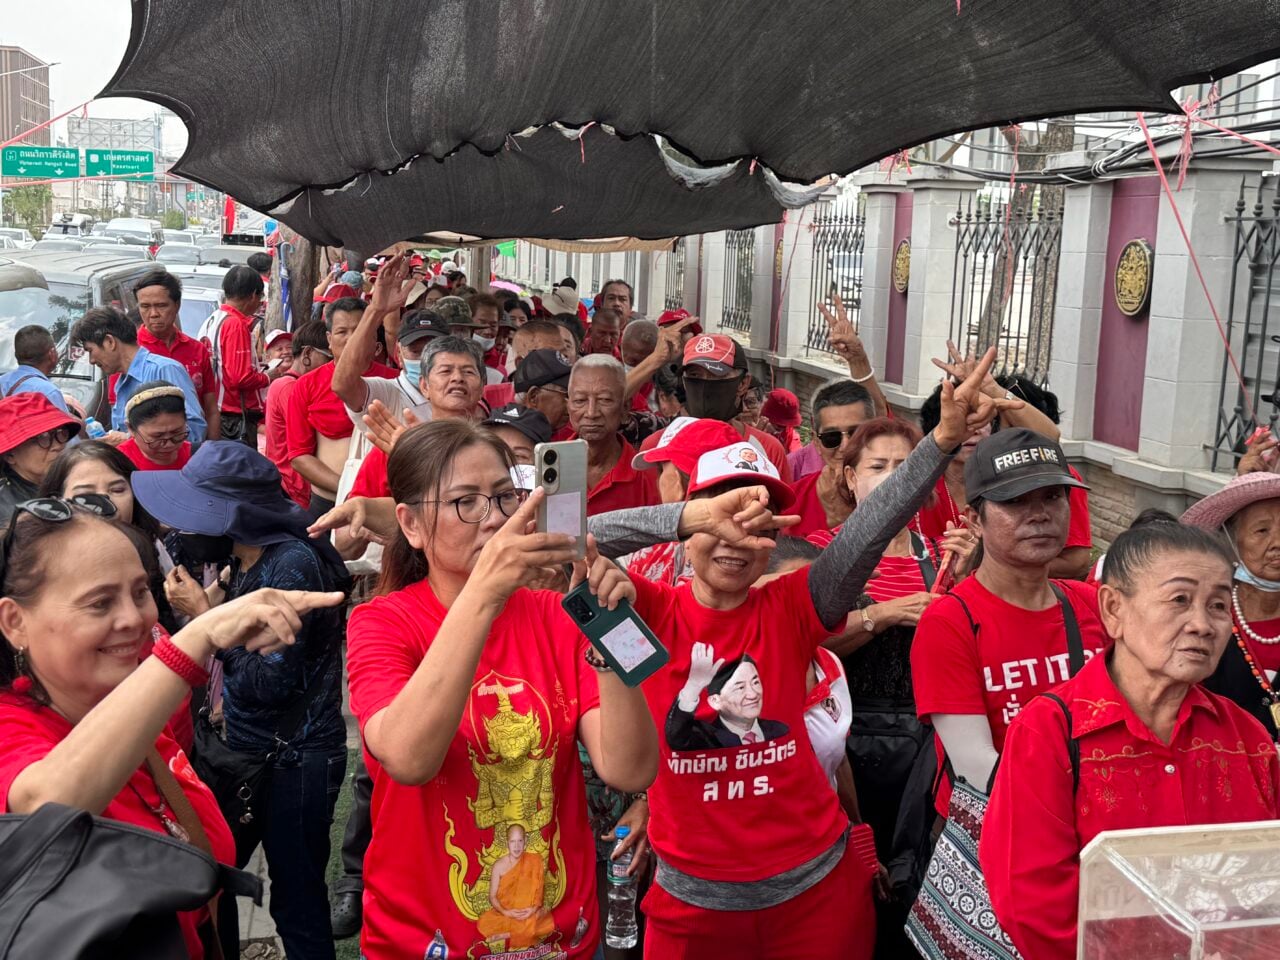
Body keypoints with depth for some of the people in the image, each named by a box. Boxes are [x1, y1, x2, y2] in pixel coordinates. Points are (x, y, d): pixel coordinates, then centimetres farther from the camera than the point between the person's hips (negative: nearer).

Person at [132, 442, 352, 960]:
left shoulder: (292, 562, -21)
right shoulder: (245, 560, 4)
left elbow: (268, 683, -22)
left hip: (294, 761, -8)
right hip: (248, 750, 9)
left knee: (297, 906, 5)